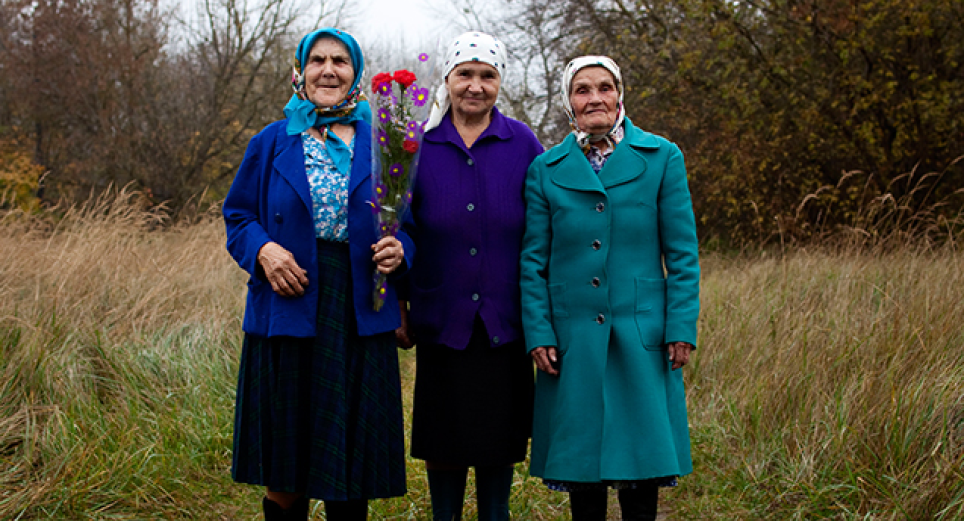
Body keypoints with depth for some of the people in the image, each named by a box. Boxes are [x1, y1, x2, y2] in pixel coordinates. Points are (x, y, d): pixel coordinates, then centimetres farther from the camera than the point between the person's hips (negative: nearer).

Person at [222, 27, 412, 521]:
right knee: (284, 468, 7)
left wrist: (399, 249, -12)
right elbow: (238, 215, 9)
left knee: (350, 457, 5)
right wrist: (263, 249, -11)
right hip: (287, 309, 0)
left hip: (359, 316, 0)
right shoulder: (273, 143, 7)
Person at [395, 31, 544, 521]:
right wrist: (397, 306, 1)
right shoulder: (419, 144, 1)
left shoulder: (523, 144, 0)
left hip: (505, 318, 0)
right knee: (443, 434, 8)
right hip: (440, 317, 0)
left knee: (499, 431, 9)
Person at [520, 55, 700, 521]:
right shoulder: (546, 169, 4)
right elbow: (533, 261, 5)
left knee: (642, 447, 3)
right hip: (572, 337, 1)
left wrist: (681, 326, -5)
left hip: (642, 335, -1)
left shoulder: (661, 158, 2)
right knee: (580, 447, 7)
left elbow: (682, 254, 1)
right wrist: (538, 333, -3)